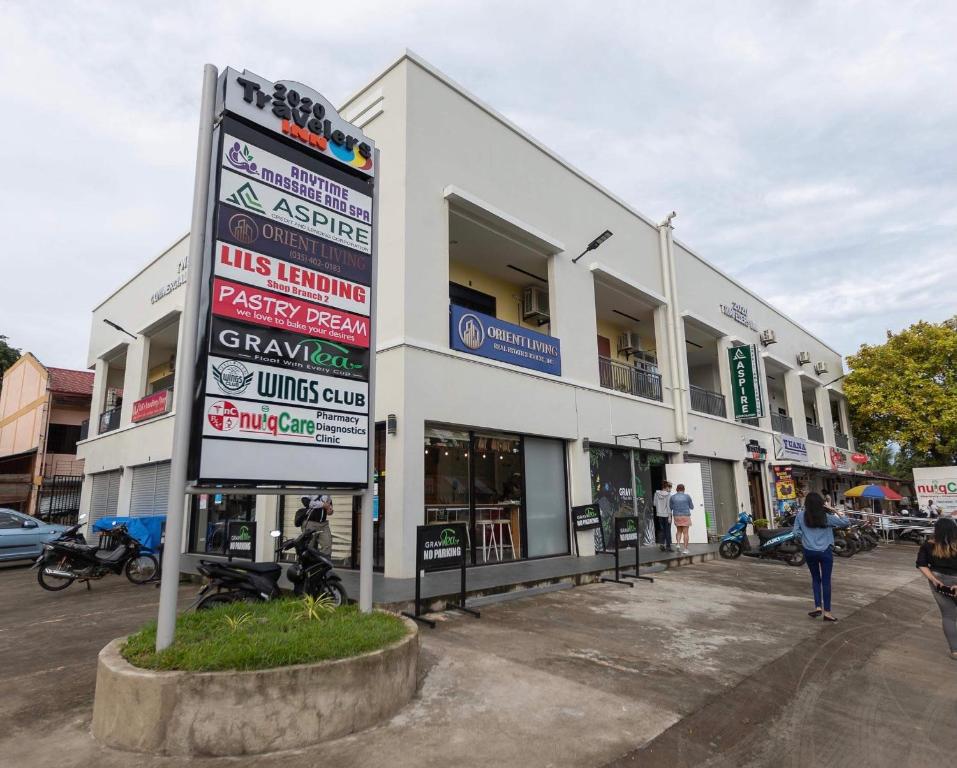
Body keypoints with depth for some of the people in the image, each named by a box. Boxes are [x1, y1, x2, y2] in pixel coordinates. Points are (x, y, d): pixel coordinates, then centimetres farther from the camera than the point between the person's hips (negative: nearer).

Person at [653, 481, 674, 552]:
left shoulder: (657, 493, 1)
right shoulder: (668, 494, -12)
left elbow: (654, 503, 5)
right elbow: (668, 506, -14)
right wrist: (669, 516, -12)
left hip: (659, 514, 4)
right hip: (666, 514, -4)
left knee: (661, 530, 13)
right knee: (668, 530, 4)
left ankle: (661, 543, 6)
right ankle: (668, 546, 10)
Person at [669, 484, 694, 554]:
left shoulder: (672, 497, 1)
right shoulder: (687, 496, -4)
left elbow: (670, 507, 6)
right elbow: (692, 507, 6)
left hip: (677, 516, 2)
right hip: (685, 516, -2)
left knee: (679, 531, 19)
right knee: (685, 533, 3)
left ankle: (678, 544, -1)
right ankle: (685, 549, -1)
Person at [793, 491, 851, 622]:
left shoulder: (801, 516, -4)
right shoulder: (827, 516, -7)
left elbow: (796, 532, -5)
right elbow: (846, 522, 0)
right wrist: (837, 514, 14)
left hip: (809, 552, 1)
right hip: (825, 552, -1)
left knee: (815, 578, 18)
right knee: (826, 580, 6)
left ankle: (818, 607, 9)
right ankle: (827, 612, 10)